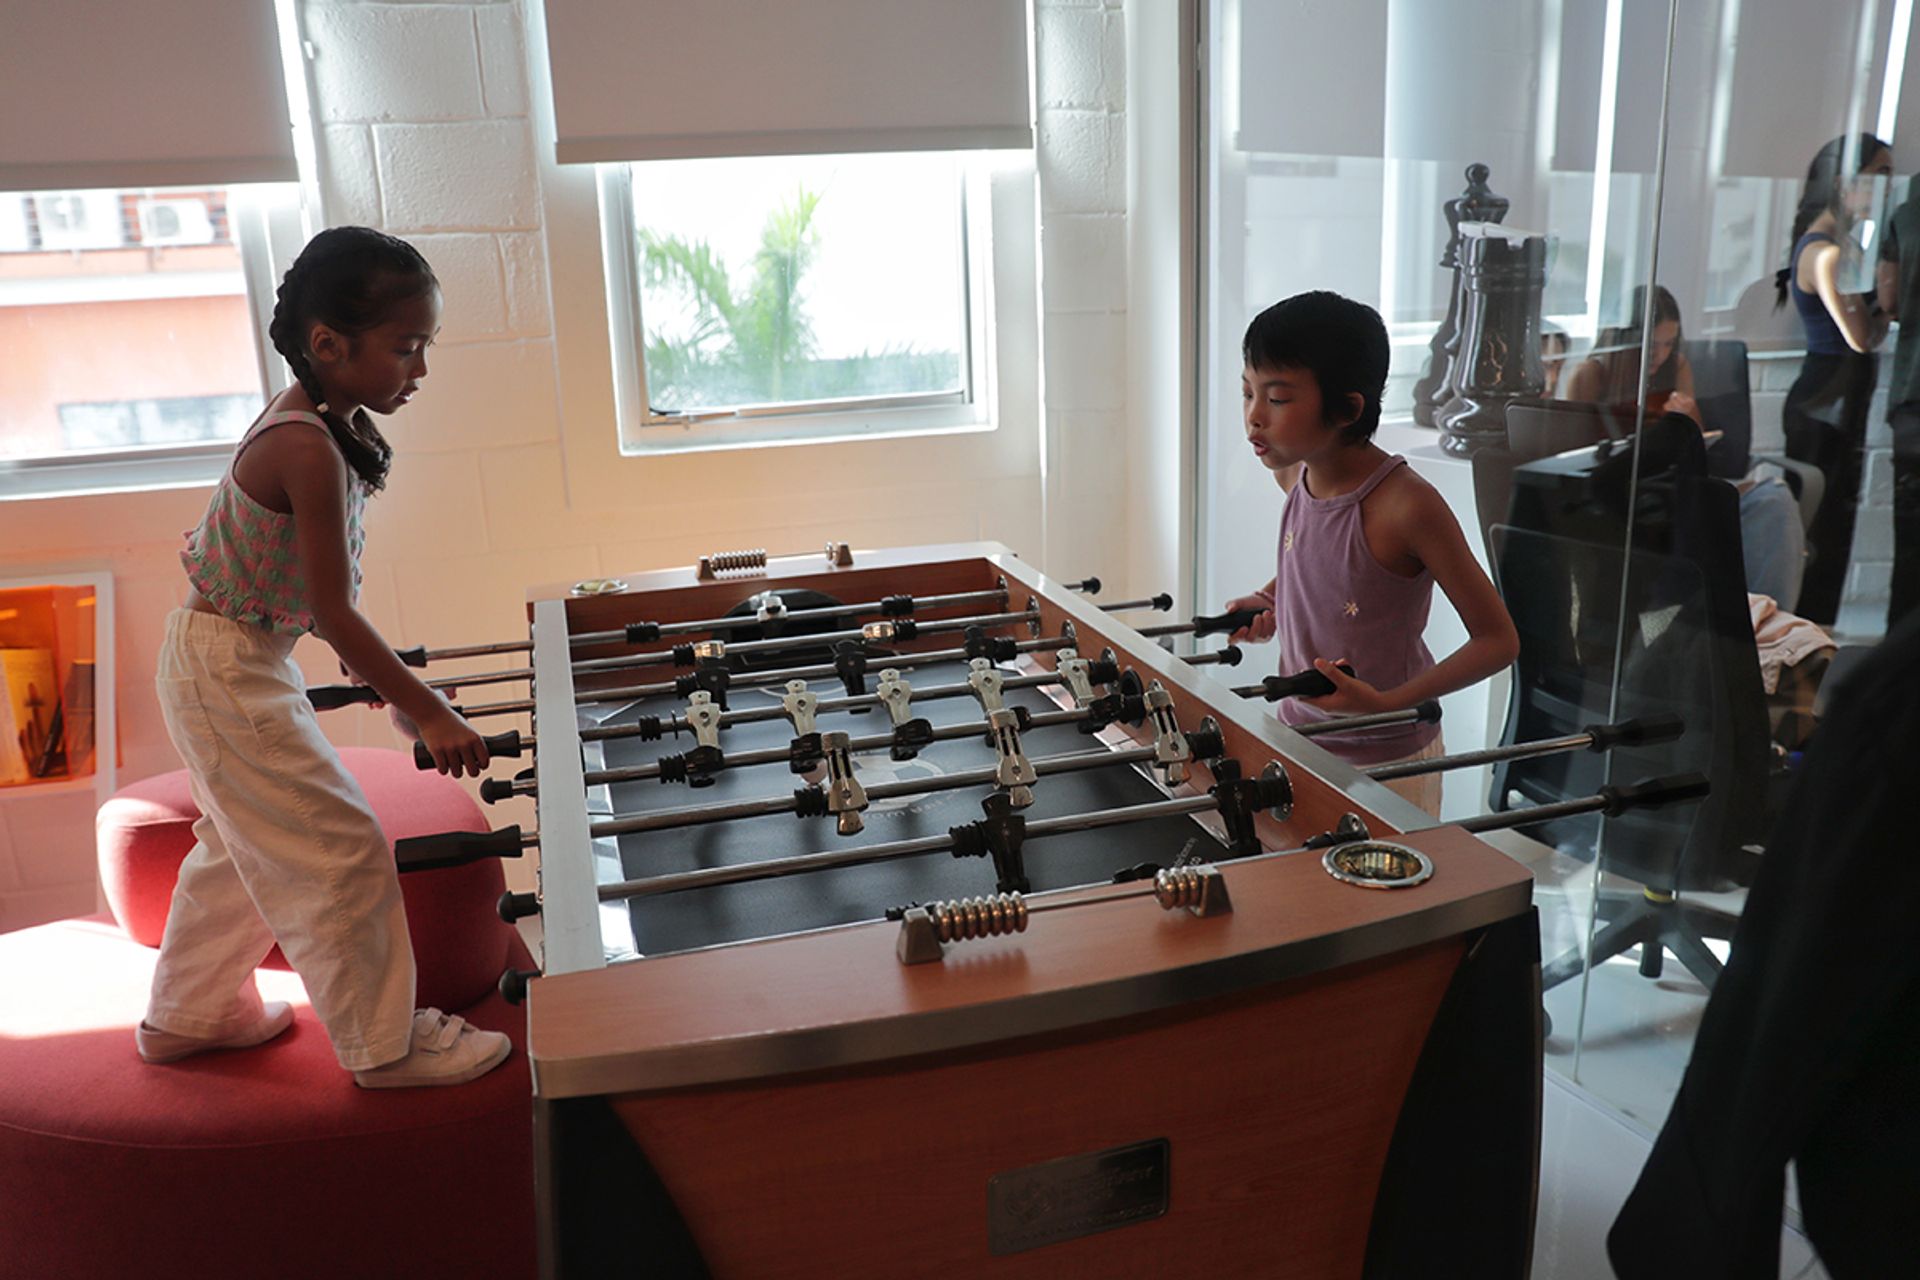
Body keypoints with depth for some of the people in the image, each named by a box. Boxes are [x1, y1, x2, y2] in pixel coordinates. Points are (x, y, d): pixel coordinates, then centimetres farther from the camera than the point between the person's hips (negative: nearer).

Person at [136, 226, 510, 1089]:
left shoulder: (319, 424, 2)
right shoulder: (308, 449, -28)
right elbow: (334, 613, -27)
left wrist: (368, 665, 20)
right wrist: (431, 714, -23)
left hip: (233, 660, 10)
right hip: (228, 670, -10)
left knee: (245, 843, 23)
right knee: (340, 849, -2)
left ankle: (187, 1015, 41)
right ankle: (385, 1046, 12)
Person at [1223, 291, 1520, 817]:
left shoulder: (1407, 504, -23)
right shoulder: (1294, 474, -3)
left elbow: (1497, 639, -17)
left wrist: (1386, 703, -27)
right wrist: (1269, 597, 3)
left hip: (1387, 764, -6)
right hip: (1296, 737, 6)